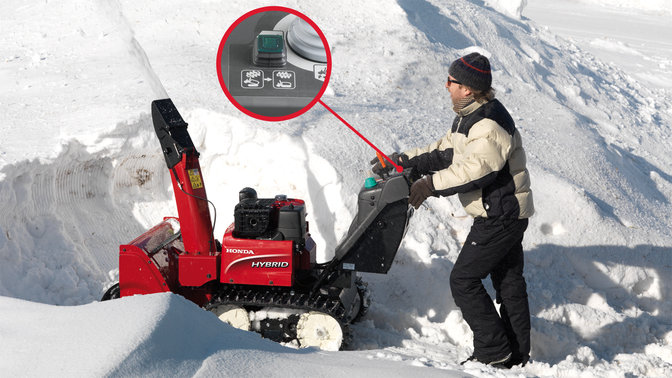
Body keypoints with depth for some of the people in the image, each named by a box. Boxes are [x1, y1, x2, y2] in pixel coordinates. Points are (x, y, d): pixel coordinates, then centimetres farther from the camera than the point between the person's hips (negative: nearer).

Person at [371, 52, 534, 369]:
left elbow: (477, 168, -31)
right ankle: (517, 354, 26)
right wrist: (401, 160, 8)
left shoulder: (490, 123, -23)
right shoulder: (468, 116, 11)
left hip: (501, 217, -11)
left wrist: (431, 184, -30)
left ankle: (493, 351, 1)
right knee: (508, 281, 16)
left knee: (463, 280, -6)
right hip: (508, 214, 11)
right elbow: (445, 152, 15)